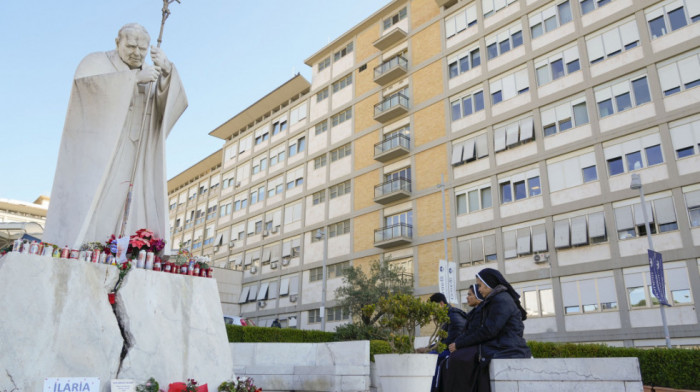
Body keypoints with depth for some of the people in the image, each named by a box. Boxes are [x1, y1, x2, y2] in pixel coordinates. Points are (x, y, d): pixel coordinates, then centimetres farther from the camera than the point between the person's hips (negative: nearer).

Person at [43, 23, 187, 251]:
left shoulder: (152, 76, 17)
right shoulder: (96, 61, 8)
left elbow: (173, 103, -2)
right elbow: (86, 82, -16)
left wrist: (167, 71, -20)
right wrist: (135, 78, -20)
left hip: (130, 162, 3)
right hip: (95, 154, -3)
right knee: (85, 209, -13)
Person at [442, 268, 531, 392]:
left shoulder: (501, 300, -11)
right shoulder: (494, 300, 19)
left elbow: (488, 331, -17)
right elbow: (479, 328, 14)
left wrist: (459, 344, -10)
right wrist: (457, 342, 2)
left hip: (506, 351, -9)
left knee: (460, 358, -17)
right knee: (458, 356, -3)